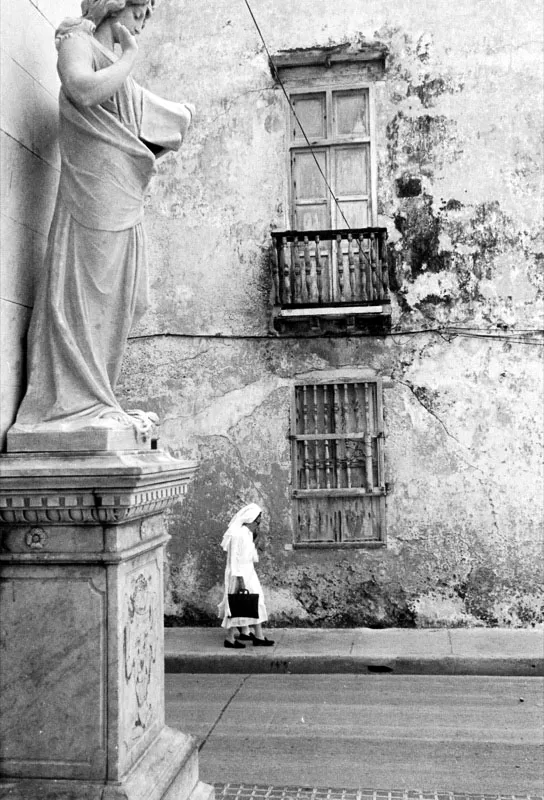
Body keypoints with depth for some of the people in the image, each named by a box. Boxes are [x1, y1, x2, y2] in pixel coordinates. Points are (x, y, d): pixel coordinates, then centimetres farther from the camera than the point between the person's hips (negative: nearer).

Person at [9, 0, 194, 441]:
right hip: (93, 193, -9)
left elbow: (179, 116, 36)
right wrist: (130, 57, -6)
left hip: (125, 204, 9)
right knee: (84, 294, -13)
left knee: (118, 301, 4)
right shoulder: (77, 42, 4)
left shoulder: (116, 66, 28)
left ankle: (98, 400, 6)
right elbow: (83, 89, -20)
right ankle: (77, 402, -14)